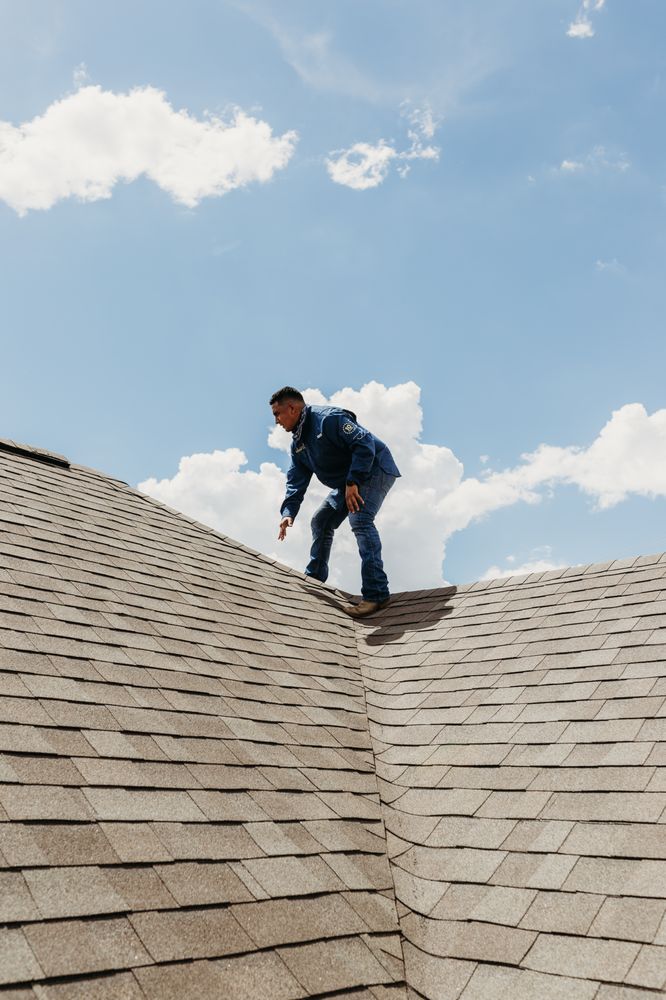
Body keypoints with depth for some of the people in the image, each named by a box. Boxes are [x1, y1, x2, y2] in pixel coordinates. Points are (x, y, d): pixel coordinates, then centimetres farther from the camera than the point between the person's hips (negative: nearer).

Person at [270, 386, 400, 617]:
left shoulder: (328, 418, -22)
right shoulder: (298, 444, 8)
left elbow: (365, 444, -29)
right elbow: (296, 482, 8)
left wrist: (353, 482, -32)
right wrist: (288, 512, -7)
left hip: (374, 470, -10)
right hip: (347, 481, 10)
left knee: (360, 520, -29)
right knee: (321, 522, 13)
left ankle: (376, 593, -32)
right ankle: (313, 579, 29)